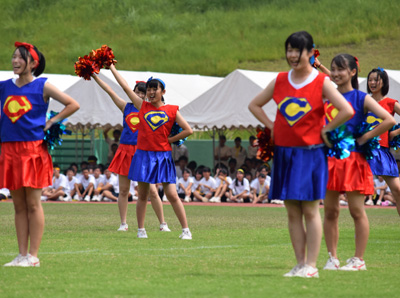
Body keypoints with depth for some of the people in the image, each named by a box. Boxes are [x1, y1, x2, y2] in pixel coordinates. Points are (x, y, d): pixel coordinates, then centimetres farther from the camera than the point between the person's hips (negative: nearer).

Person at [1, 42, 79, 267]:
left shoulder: (42, 86, -2)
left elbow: (73, 105, 1)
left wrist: (51, 122, -2)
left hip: (33, 150, -4)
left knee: (33, 205, -2)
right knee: (19, 206, 7)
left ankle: (33, 256, 1)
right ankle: (22, 255, 10)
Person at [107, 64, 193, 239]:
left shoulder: (172, 111, 1)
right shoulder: (142, 106, 5)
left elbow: (188, 130, 2)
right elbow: (125, 87, 6)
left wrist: (169, 140, -2)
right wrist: (111, 67, 6)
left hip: (163, 157, -2)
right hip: (143, 155, 2)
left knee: (172, 195, -6)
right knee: (143, 195, 6)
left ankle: (185, 230, -2)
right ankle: (141, 230, 14)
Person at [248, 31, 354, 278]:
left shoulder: (321, 82, -5)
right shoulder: (280, 81, 8)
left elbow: (347, 111, -15)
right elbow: (254, 105, 20)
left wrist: (326, 130, -9)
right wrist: (271, 126, 9)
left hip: (310, 153, -5)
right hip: (284, 153, 5)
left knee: (310, 210, -4)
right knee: (293, 212, 6)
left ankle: (311, 265, -2)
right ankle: (300, 264, 11)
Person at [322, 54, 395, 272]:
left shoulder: (361, 98, -2)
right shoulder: (326, 97, 10)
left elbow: (389, 120, -11)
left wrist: (365, 138, -10)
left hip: (352, 160, -4)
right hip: (329, 159, 4)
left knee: (356, 211, -1)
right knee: (330, 211, 5)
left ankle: (359, 260, 4)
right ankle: (332, 258, 12)